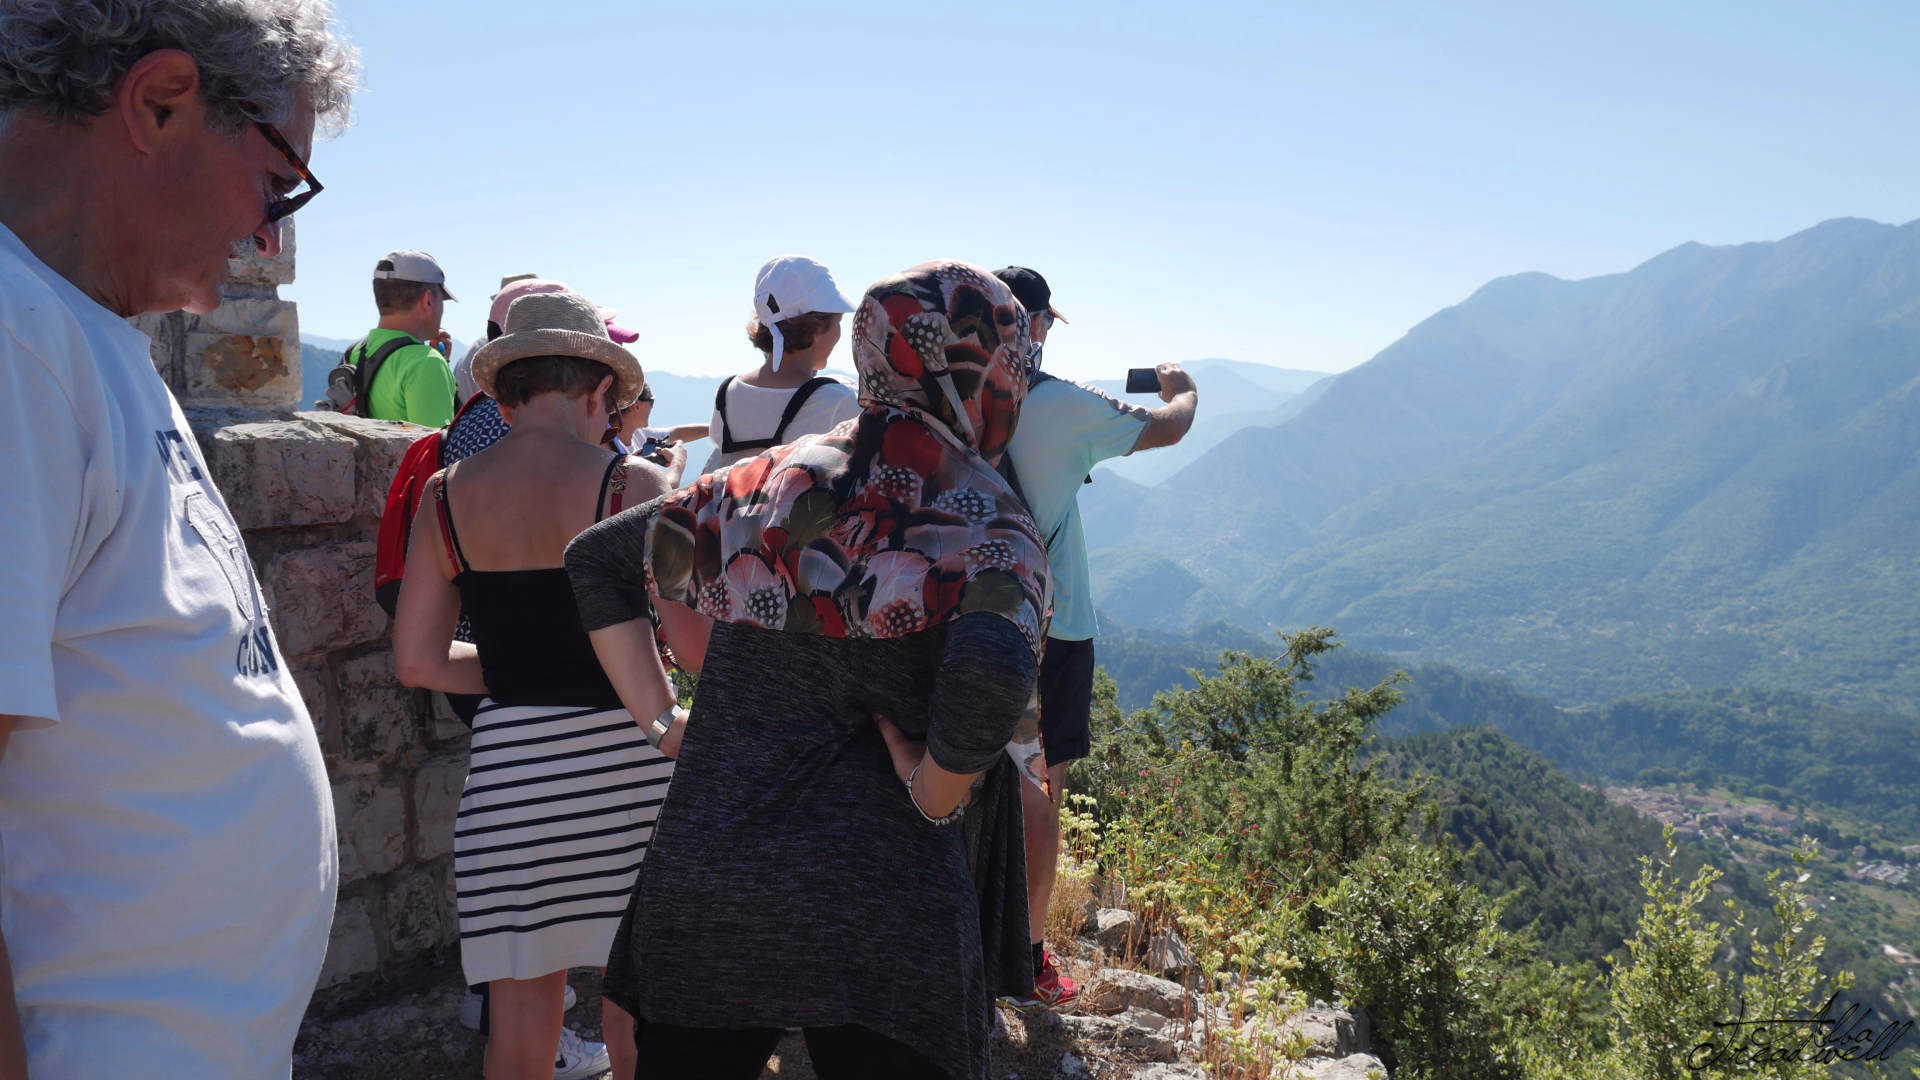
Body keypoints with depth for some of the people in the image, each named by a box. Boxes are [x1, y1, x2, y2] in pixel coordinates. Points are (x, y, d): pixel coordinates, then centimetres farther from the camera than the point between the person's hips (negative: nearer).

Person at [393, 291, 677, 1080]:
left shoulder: (445, 496, 3)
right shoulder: (632, 486, -9)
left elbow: (417, 661, 4)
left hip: (507, 757, 3)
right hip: (623, 753, -3)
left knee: (520, 1010, 14)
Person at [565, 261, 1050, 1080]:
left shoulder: (759, 485, 9)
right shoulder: (990, 529, -7)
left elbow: (596, 557, 17)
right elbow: (990, 679, -27)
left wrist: (661, 720, 12)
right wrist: (934, 798, -10)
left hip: (699, 882, 4)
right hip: (884, 912, -4)